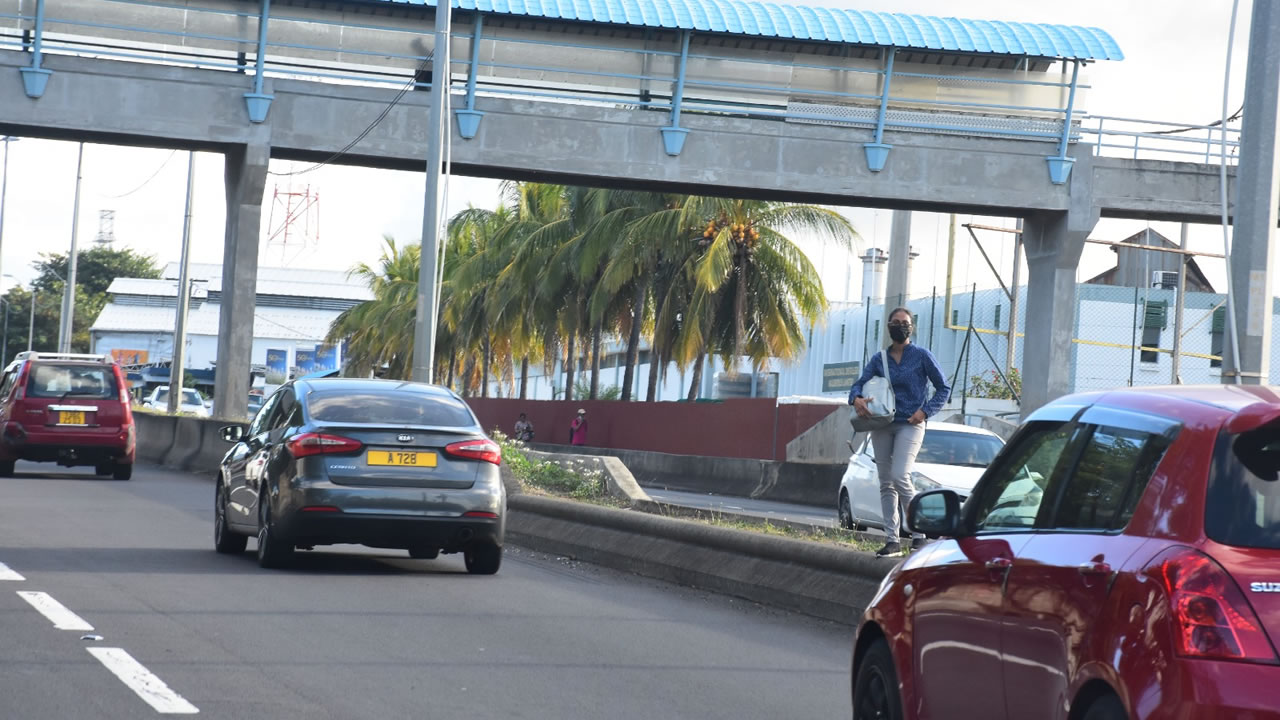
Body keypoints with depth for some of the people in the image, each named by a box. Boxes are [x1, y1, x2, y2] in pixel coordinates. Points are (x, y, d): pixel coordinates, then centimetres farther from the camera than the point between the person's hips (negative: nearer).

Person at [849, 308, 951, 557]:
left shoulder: (922, 356, 1)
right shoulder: (879, 359, 11)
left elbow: (944, 389, 3)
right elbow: (860, 383, 5)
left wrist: (925, 411, -10)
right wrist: (856, 398, -18)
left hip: (909, 425, -5)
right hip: (882, 426, 5)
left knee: (900, 476, -20)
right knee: (886, 484, 4)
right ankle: (892, 540, 8)